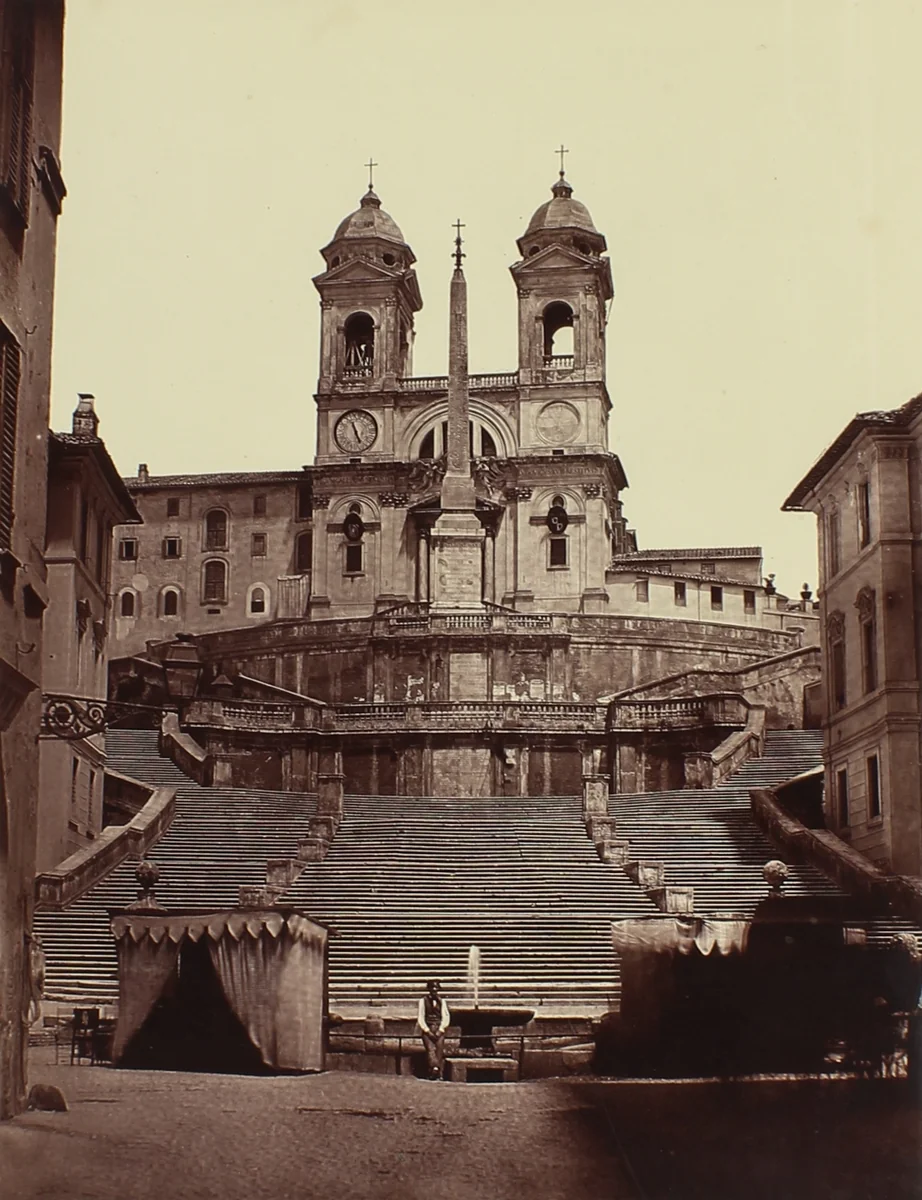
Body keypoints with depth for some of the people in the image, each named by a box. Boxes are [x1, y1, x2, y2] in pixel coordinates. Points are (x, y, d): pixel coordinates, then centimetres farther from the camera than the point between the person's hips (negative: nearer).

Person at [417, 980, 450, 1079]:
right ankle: (435, 1068, -38)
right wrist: (427, 1031, -8)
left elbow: (446, 1017, 7)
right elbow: (420, 1017, 2)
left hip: (439, 1030, 2)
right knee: (430, 1048, -21)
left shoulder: (441, 1000, 11)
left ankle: (438, 1074, -14)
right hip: (427, 1029, -2)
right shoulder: (423, 1000, 6)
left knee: (439, 1048, -13)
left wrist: (440, 1030, -6)